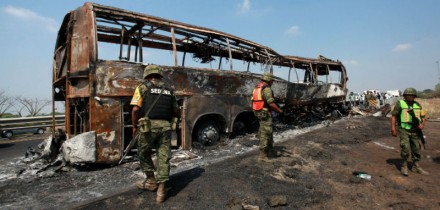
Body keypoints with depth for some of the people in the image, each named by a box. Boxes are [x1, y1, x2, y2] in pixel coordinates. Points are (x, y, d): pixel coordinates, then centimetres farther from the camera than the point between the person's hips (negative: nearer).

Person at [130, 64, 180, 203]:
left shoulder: (143, 87, 4)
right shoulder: (168, 90, 14)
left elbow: (136, 109, -7)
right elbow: (176, 112, 16)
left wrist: (134, 126, 4)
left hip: (149, 126, -3)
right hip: (165, 126, 3)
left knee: (144, 153, 20)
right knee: (163, 157, 6)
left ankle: (151, 181, 29)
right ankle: (161, 190, 8)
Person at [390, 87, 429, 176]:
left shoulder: (417, 105, 9)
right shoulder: (400, 103, -5)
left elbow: (423, 117, 14)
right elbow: (393, 116, -6)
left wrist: (422, 124, -8)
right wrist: (393, 129, -13)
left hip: (415, 131, 5)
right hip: (404, 130, -5)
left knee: (416, 149, 10)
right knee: (405, 149, -12)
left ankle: (416, 167, 25)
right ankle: (404, 166, 4)